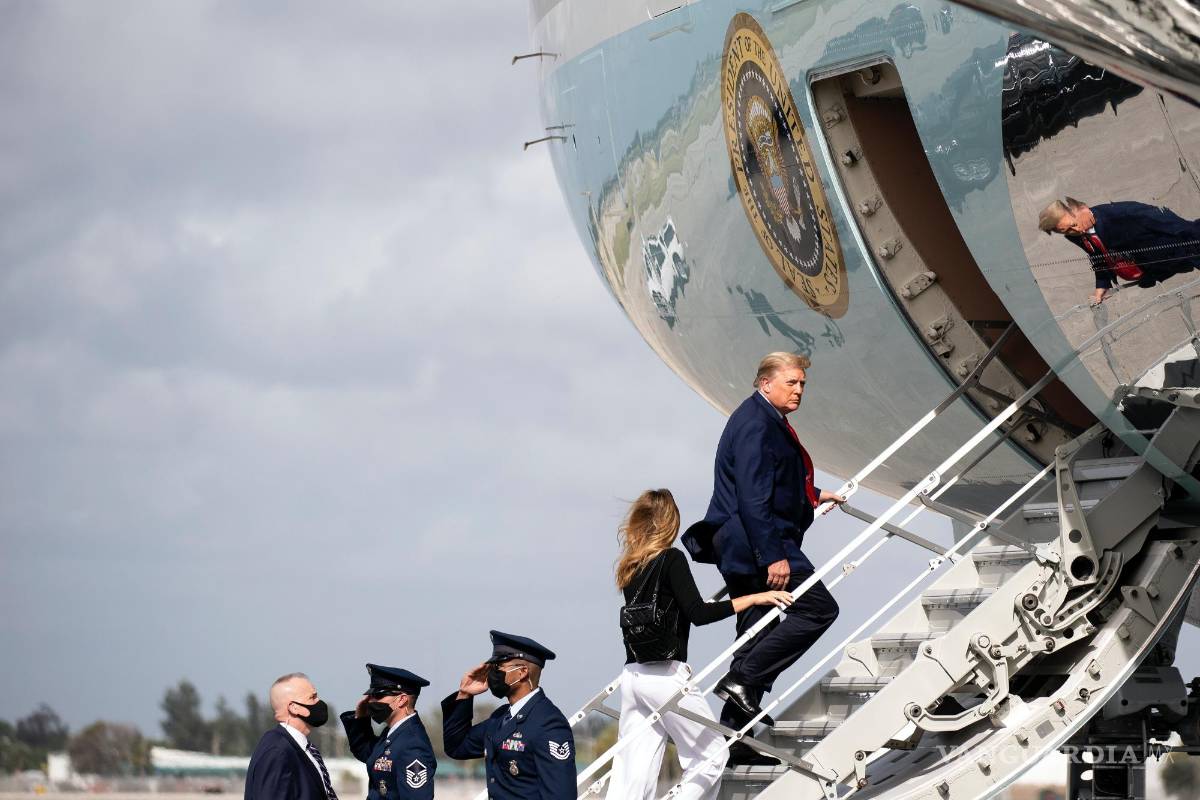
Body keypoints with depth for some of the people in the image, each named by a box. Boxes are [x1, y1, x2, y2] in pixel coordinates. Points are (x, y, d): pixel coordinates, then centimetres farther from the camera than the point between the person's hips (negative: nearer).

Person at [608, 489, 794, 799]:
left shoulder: (630, 567, 14)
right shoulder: (671, 559, -6)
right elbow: (698, 614, -14)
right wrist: (755, 598, -11)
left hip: (633, 676, 7)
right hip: (666, 675, -7)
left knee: (632, 775, 3)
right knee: (710, 756, 5)